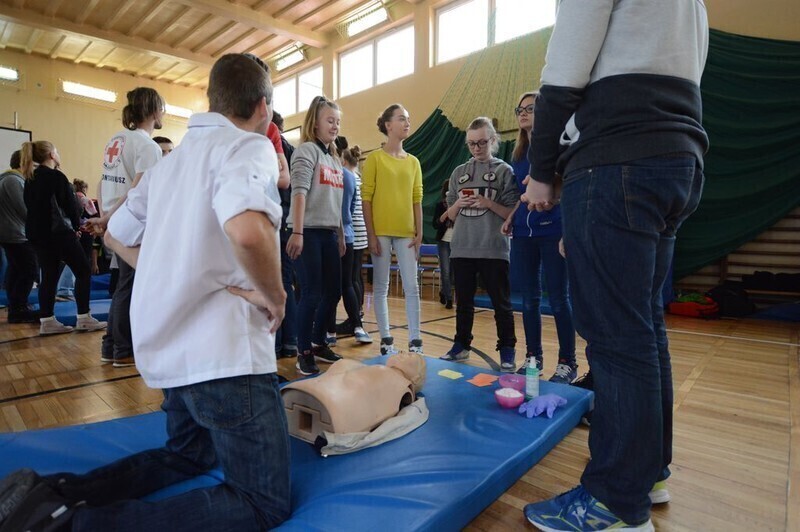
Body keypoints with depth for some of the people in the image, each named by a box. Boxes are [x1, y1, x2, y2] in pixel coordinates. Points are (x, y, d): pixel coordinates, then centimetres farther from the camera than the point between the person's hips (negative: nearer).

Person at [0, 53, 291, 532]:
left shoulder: (173, 158, 17)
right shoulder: (248, 145, -10)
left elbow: (118, 236, 25)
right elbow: (247, 229, -32)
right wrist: (274, 296, -15)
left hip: (168, 348, 9)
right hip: (224, 349, -9)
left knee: (187, 456, 31)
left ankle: (53, 494, 14)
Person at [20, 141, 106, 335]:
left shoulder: (30, 178, 12)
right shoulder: (56, 176, -11)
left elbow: (32, 205, 14)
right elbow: (70, 204, -11)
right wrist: (77, 226, 8)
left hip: (37, 233, 8)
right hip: (58, 232, -8)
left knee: (49, 276, 10)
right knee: (83, 271, 0)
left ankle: (47, 321, 11)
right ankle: (84, 319, 0)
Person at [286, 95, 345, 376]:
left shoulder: (335, 159, 19)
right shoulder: (307, 150, -4)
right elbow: (299, 192, -16)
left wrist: (341, 235, 17)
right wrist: (297, 233, -24)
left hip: (329, 234, 8)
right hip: (309, 232, -8)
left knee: (333, 291, 10)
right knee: (312, 294, -6)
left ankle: (318, 344, 26)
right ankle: (304, 353, 9)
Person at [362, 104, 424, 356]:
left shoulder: (413, 162, 13)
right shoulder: (374, 158, 0)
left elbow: (417, 200, 11)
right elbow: (366, 198, -4)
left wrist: (419, 233, 4)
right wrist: (371, 234, -10)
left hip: (406, 232, 4)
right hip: (381, 232, -3)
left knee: (412, 287, 1)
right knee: (381, 287, 4)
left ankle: (415, 341, 9)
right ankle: (385, 340, 15)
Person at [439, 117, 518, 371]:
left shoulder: (505, 171, 2)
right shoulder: (459, 172, 12)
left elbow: (513, 214, -1)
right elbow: (451, 216, 13)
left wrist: (489, 203, -16)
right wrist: (458, 204, -8)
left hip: (494, 249, -3)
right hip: (462, 248, 4)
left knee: (501, 303, 4)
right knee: (463, 302, 12)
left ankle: (507, 351, 16)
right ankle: (461, 345, 25)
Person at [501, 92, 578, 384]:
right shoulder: (518, 152, 16)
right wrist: (510, 218, 7)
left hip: (552, 230, -5)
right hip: (523, 233, 5)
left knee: (558, 298, -1)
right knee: (529, 298, 8)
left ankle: (567, 362, 10)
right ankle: (533, 356, 20)